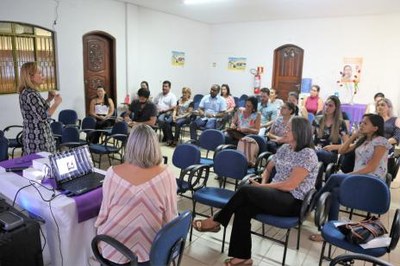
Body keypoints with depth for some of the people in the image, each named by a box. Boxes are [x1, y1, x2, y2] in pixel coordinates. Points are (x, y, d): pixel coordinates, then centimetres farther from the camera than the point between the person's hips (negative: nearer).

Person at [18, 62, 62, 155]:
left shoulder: (26, 92, 12)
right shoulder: (31, 94, -18)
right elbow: (43, 116, -22)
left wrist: (49, 100, 11)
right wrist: (56, 103, -12)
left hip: (32, 136, 10)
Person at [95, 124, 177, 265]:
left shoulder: (113, 172, -18)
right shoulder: (166, 174, -18)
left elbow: (105, 213, -6)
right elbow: (170, 217, -9)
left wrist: (98, 227, 16)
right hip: (151, 250, 1)